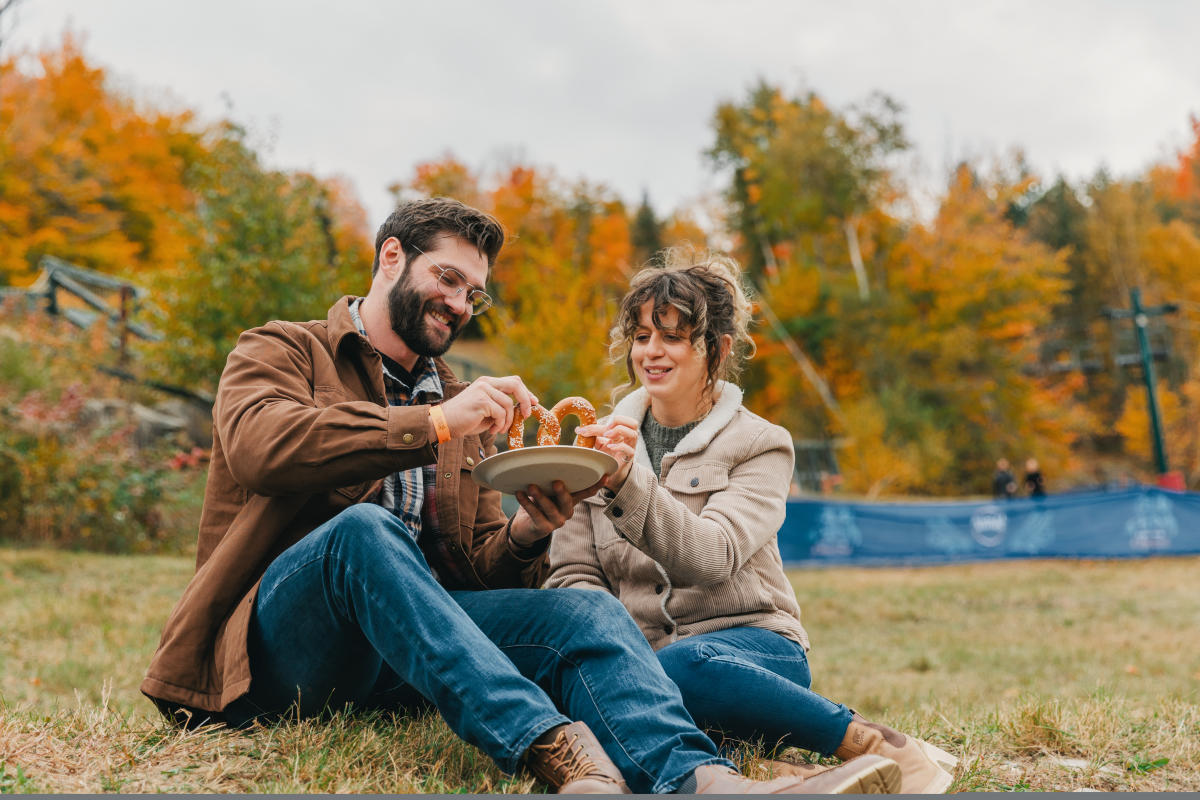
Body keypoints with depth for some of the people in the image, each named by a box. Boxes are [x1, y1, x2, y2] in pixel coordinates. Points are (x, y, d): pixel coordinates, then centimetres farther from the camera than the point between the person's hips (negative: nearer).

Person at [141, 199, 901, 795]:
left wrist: (525, 535, -7)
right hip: (277, 636, -4)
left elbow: (476, 571, 17)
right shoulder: (281, 352, 10)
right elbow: (260, 445, -15)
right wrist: (435, 425, -22)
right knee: (366, 527, -36)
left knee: (586, 610, -22)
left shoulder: (457, 407, 25)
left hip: (398, 654, 4)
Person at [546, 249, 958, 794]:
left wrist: (628, 482, -32)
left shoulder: (759, 444, 3)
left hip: (749, 643, -2)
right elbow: (572, 575, 6)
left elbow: (712, 556, -15)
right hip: (638, 651, 3)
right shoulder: (604, 445, 13)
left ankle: (882, 748, -25)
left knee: (683, 664, -38)